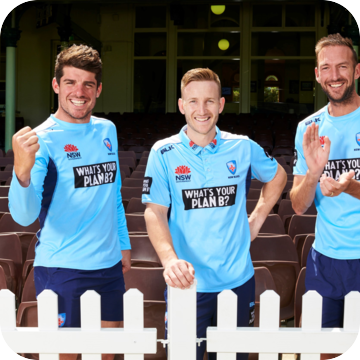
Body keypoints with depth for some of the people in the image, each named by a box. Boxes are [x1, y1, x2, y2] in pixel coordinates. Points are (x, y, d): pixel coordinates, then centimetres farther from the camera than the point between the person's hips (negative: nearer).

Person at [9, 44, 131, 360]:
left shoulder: (107, 131, 6)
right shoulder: (43, 139, -13)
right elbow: (24, 215, -25)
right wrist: (22, 172, -43)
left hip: (108, 265, 6)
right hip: (61, 269, -6)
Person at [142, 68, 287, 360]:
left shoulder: (243, 148, 0)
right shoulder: (164, 153, -5)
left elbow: (277, 176, 19)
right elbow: (155, 211, -11)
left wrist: (257, 219, 9)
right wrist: (169, 259, -28)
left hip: (237, 280, 2)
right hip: (186, 282, -2)